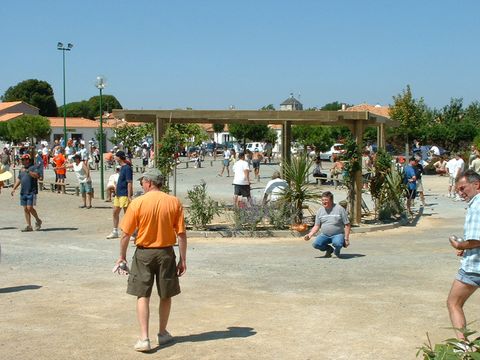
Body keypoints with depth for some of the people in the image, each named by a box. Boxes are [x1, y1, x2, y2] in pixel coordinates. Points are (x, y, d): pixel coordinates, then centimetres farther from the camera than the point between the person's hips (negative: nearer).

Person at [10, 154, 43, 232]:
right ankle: (29, 226, 10)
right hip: (23, 192, 7)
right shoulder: (22, 169, 18)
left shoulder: (34, 167, -6)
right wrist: (14, 188, 20)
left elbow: (37, 175, -22)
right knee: (25, 209, 5)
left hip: (32, 192, -7)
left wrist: (28, 171, -27)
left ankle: (38, 220, 11)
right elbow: (19, 179, 25)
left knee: (29, 208, -12)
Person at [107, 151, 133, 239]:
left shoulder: (127, 168, -15)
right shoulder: (122, 167, 12)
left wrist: (129, 196, -22)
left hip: (124, 195, -9)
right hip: (118, 194, 9)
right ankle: (115, 232, 24)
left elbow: (129, 183, -19)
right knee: (115, 212, 13)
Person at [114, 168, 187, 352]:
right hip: (166, 253, 2)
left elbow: (126, 233, -5)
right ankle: (162, 333, 29)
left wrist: (122, 256, 9)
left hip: (144, 253, -2)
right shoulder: (174, 202, -5)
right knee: (166, 295, 16)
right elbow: (181, 234, -5)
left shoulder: (138, 202, -9)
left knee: (142, 296, 5)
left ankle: (144, 338, -2)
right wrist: (183, 259, 3)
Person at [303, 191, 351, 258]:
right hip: (324, 235, 4)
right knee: (315, 244, -23)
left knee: (337, 243, -36)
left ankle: (337, 251, 4)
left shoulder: (340, 209, -4)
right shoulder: (320, 210, 7)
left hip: (337, 234, -4)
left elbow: (347, 225, -4)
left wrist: (346, 238, -11)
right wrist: (310, 234, -8)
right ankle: (329, 249, 10)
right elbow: (317, 226, 9)